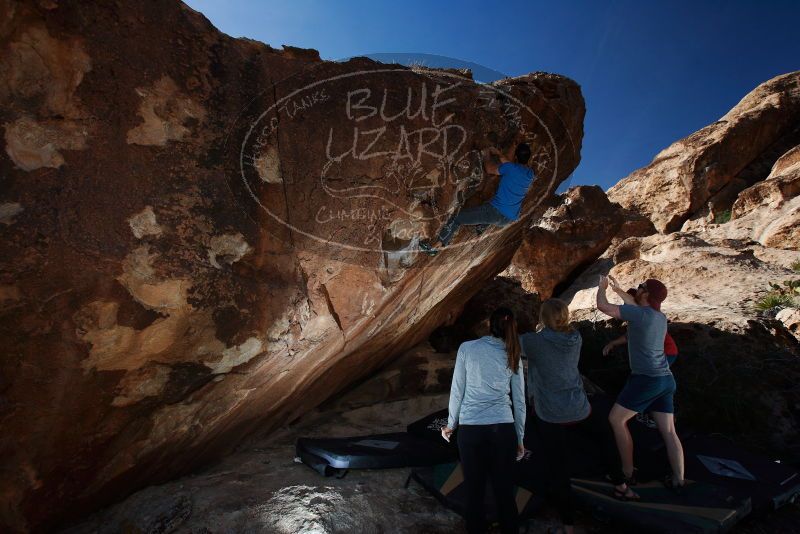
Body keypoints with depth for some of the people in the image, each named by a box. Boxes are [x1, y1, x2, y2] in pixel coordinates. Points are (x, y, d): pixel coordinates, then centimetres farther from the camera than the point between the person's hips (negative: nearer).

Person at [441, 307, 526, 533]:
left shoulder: (467, 348, -3)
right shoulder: (512, 356, 4)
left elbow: (457, 390, 0)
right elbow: (519, 402, 8)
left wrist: (450, 424, 13)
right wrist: (520, 438, 18)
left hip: (470, 429, -1)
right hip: (503, 429, 2)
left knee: (474, 489, 11)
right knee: (504, 490, 13)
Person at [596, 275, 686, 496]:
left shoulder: (640, 314, -14)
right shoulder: (660, 317, 11)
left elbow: (603, 306, -12)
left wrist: (602, 287, 7)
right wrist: (619, 290, 35)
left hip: (646, 379, -8)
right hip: (666, 380, 8)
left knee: (616, 419, 5)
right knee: (669, 431, 12)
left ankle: (627, 472, 11)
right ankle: (678, 480, 16)